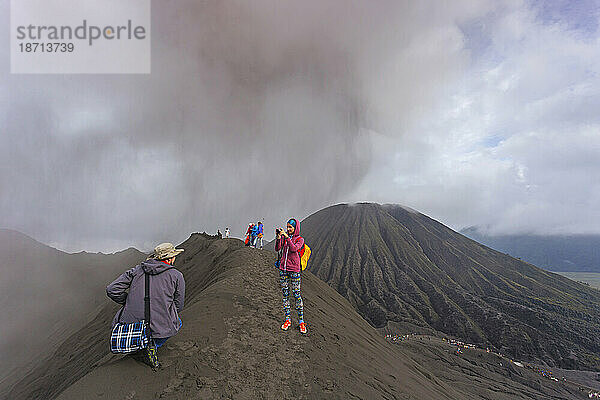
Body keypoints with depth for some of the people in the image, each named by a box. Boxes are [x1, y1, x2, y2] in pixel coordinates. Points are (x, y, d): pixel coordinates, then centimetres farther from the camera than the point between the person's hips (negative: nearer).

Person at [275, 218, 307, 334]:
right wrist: (279, 238, -16)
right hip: (283, 269, 4)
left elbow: (294, 248, -21)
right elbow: (277, 249, -2)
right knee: (285, 294, 8)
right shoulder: (284, 236, 8)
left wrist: (287, 237, -24)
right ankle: (287, 319, 19)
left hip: (294, 269, -4)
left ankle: (301, 321, 8)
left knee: (297, 294, -2)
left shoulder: (300, 239, -2)